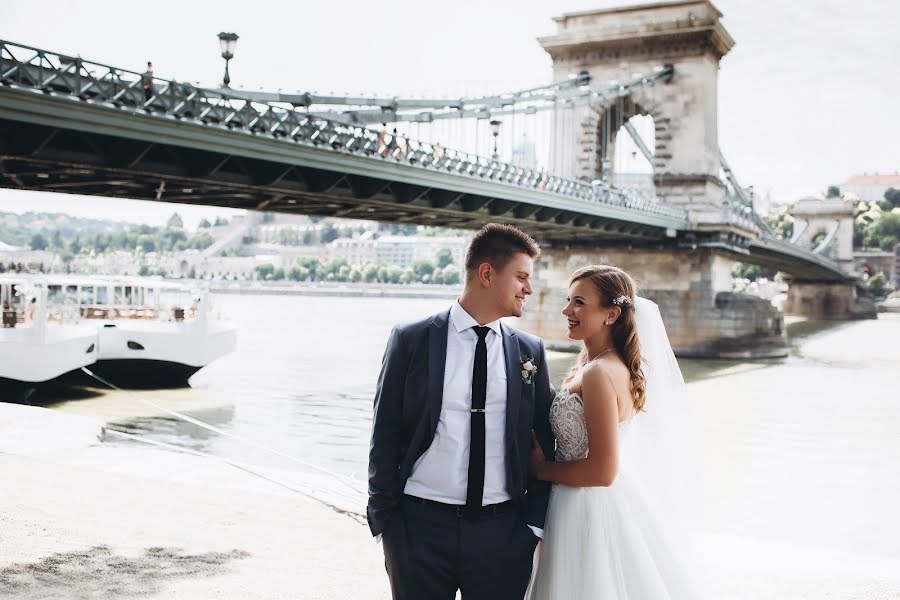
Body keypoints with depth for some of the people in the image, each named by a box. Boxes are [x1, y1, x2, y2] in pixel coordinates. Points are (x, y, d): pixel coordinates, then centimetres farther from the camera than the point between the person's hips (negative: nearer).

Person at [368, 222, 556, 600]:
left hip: (503, 531, 2)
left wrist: (535, 521, 4)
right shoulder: (411, 340, -2)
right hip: (419, 526, -2)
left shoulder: (530, 351, 5)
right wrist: (382, 517, -1)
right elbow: (385, 435, 0)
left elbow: (545, 442, 10)